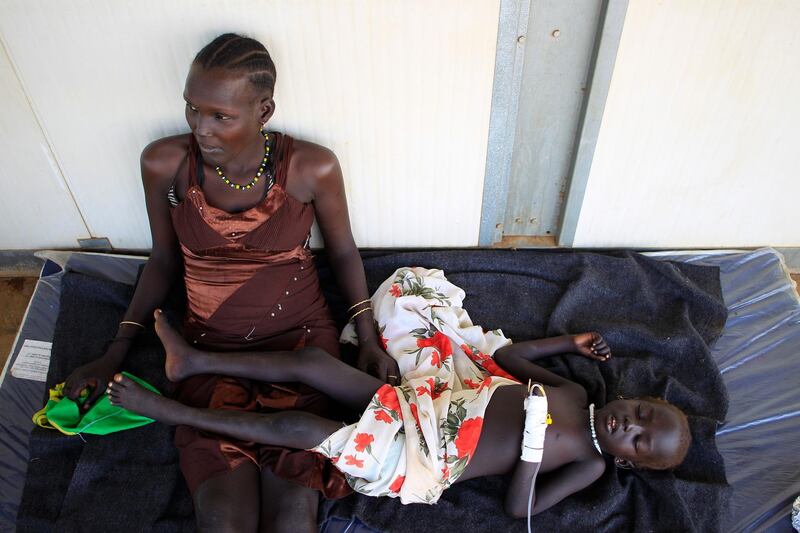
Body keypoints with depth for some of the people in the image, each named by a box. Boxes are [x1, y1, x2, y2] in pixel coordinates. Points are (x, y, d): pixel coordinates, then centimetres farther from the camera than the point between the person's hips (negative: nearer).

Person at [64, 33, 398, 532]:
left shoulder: (313, 167, -12)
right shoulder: (164, 163, -7)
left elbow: (343, 251, 4)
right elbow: (164, 259, 7)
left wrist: (369, 339, -3)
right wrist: (116, 350, 7)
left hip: (300, 340, -1)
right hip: (211, 346, 2)